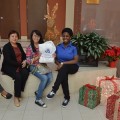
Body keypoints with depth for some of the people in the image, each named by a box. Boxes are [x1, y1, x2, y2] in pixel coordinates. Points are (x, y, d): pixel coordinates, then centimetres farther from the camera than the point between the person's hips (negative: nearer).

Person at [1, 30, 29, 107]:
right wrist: (19, 64, -19)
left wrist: (25, 61, -6)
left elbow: (24, 55, 16)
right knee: (18, 76, -32)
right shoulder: (6, 47, -6)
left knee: (25, 72, -26)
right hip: (9, 67, -5)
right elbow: (8, 60, -16)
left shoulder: (19, 45, 14)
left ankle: (19, 92, -13)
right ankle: (16, 97, -17)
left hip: (20, 65, 6)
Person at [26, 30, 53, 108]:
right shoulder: (29, 48, -3)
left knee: (50, 78, -23)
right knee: (44, 78, -28)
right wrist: (37, 57, -22)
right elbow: (28, 61, -9)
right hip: (34, 66, -4)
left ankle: (38, 92, 0)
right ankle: (38, 99, -12)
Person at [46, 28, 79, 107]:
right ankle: (67, 97, -17)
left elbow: (75, 61, -12)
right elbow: (55, 59, 9)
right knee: (64, 75, -31)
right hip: (62, 67, 2)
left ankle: (54, 90, -35)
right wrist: (59, 64, -14)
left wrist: (63, 63, -21)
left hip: (72, 67, -2)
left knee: (64, 67, -35)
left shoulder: (74, 47, -5)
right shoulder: (58, 47, 5)